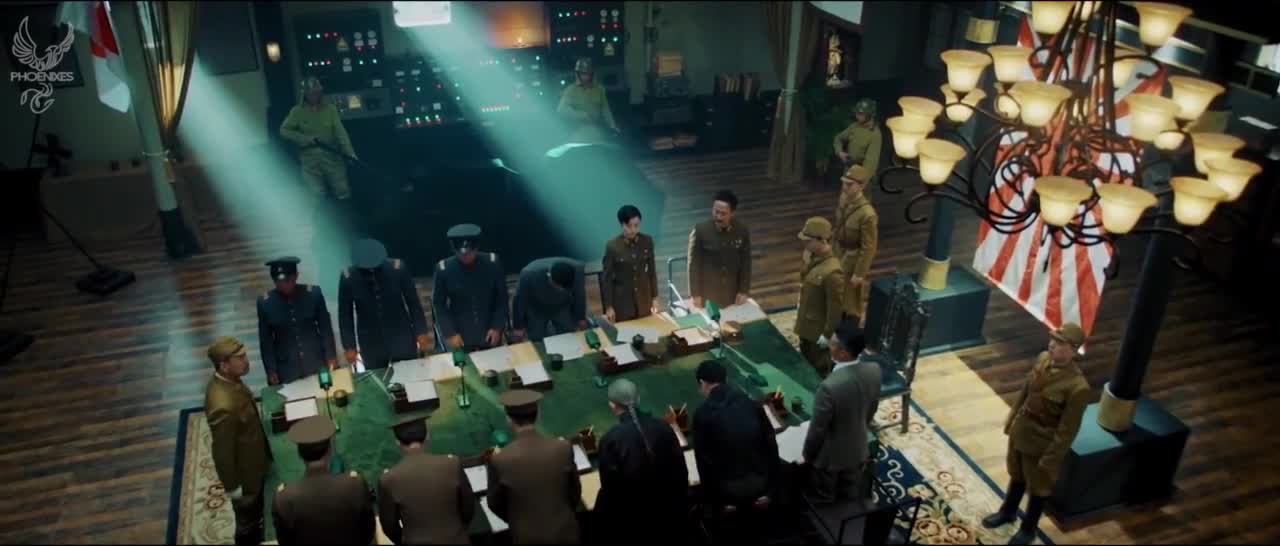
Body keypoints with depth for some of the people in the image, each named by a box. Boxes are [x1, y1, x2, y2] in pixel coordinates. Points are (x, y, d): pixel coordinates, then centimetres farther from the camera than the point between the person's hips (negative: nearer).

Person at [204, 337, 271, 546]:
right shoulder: (223, 406, -41)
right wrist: (232, 487, -15)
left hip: (253, 463, 8)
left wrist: (263, 454, 19)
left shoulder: (228, 380, -12)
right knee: (247, 519, 20)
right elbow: (222, 453, -28)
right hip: (244, 472, -8)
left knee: (256, 512, 32)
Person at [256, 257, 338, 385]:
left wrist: (331, 357, 0)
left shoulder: (313, 294, -8)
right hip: (286, 368, 0)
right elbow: (265, 339, 0)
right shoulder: (265, 302, -7)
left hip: (317, 363, 0)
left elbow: (326, 327, 1)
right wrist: (271, 370, 0)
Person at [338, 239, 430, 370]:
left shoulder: (398, 268, -13)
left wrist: (420, 331, -1)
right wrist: (349, 346, -2)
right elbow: (345, 314, -2)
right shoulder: (348, 277, -13)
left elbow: (413, 302, -3)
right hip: (371, 347, 0)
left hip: (402, 340, 0)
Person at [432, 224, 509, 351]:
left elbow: (502, 298, -4)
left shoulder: (493, 263, -13)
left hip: (490, 333, 1)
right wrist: (450, 333, -10)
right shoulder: (443, 269, -15)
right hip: (460, 336, -1)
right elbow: (438, 304, -6)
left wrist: (498, 327, -7)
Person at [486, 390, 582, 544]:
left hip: (527, 536, -1)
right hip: (564, 532, 1)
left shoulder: (500, 460, -20)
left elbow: (495, 504, -5)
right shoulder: (563, 448, -16)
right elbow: (575, 491, -1)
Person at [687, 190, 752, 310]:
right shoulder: (701, 231, -17)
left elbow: (746, 262, -1)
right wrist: (695, 294, -10)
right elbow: (694, 264, -11)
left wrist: (744, 290, 0)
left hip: (732, 292, 2)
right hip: (707, 293, -2)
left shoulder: (742, 231, -10)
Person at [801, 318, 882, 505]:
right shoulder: (874, 371, -19)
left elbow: (817, 429, -24)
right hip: (858, 450, 6)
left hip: (829, 456, -5)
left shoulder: (830, 386, -39)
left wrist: (807, 454, -5)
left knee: (823, 503, 21)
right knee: (850, 499, 28)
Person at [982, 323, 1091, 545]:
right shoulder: (1043, 359, -11)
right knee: (1016, 475, 29)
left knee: (1038, 487, 20)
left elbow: (1067, 430, -23)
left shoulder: (1078, 387, -32)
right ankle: (1007, 512, 54)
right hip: (1020, 431, 6)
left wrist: (1049, 460, -16)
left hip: (1042, 443, -6)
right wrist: (1011, 419, 14)